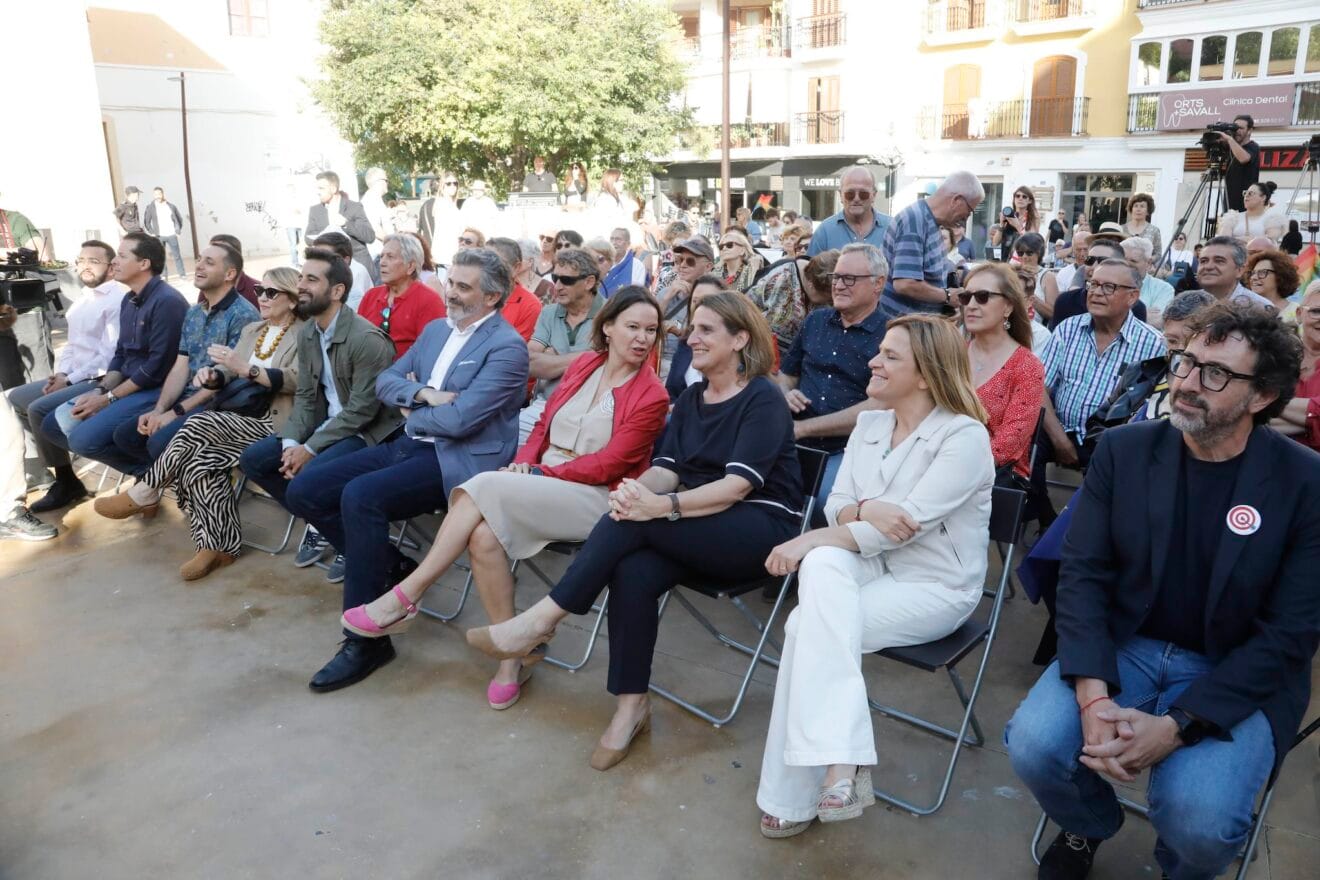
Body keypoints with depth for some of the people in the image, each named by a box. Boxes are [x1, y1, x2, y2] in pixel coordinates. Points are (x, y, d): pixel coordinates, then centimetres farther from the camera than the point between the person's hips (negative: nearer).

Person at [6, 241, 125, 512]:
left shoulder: (118, 300, -14)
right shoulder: (82, 298, 16)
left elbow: (110, 355, -21)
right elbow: (71, 343, 21)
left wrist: (70, 379, -17)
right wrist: (60, 373, 2)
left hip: (100, 379, -10)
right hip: (73, 377, 10)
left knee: (39, 408, -23)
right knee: (14, 398, 10)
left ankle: (67, 483, -11)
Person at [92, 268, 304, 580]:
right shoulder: (251, 329, 23)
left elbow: (295, 380, -16)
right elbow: (229, 373, 17)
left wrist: (244, 368, -27)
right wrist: (213, 375, -8)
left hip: (269, 423, -7)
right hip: (237, 418, 7)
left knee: (198, 425, -28)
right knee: (196, 459, -22)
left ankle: (145, 493, -7)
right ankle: (219, 546, -18)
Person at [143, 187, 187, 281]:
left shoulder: (171, 206, 5)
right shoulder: (150, 208, 1)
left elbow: (179, 218, 13)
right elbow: (146, 222, 6)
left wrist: (178, 231, 5)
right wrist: (152, 233, -3)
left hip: (172, 235, 1)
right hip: (159, 236, -1)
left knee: (177, 255, 0)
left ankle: (181, 275, 6)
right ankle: (163, 277, 3)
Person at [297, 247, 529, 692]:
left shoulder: (507, 347, -11)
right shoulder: (437, 329, 16)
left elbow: (460, 419, -20)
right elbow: (385, 382, 13)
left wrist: (411, 412, -2)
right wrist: (423, 393, -7)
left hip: (458, 460, -8)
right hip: (409, 444, 9)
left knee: (360, 496, -31)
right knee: (304, 494, -2)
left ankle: (366, 639, -18)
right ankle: (390, 566, 13)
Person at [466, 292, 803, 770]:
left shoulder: (764, 399, -6)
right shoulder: (690, 399, 16)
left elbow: (738, 485, -19)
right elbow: (667, 469, 4)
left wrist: (662, 506, -33)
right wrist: (635, 490, -20)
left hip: (760, 528, -5)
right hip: (698, 530, 6)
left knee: (638, 519, -29)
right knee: (632, 573, -26)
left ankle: (543, 618, -21)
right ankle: (631, 704, -14)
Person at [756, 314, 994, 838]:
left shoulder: (965, 436, -13)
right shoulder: (868, 424, 8)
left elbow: (906, 524, -21)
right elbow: (836, 507, 5)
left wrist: (811, 539, -22)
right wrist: (864, 510, -20)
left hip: (934, 587, -5)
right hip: (869, 566, 6)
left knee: (808, 626, -26)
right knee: (823, 564, -29)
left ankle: (793, 797, -13)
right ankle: (840, 757, -27)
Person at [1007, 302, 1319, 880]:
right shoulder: (1122, 450, -3)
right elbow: (1083, 572, -6)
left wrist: (1176, 726, -21)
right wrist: (1093, 695, -22)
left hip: (1238, 678, -1)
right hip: (1121, 646, 2)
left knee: (1200, 820, -27)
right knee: (1034, 745, -23)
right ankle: (1088, 827, 15)